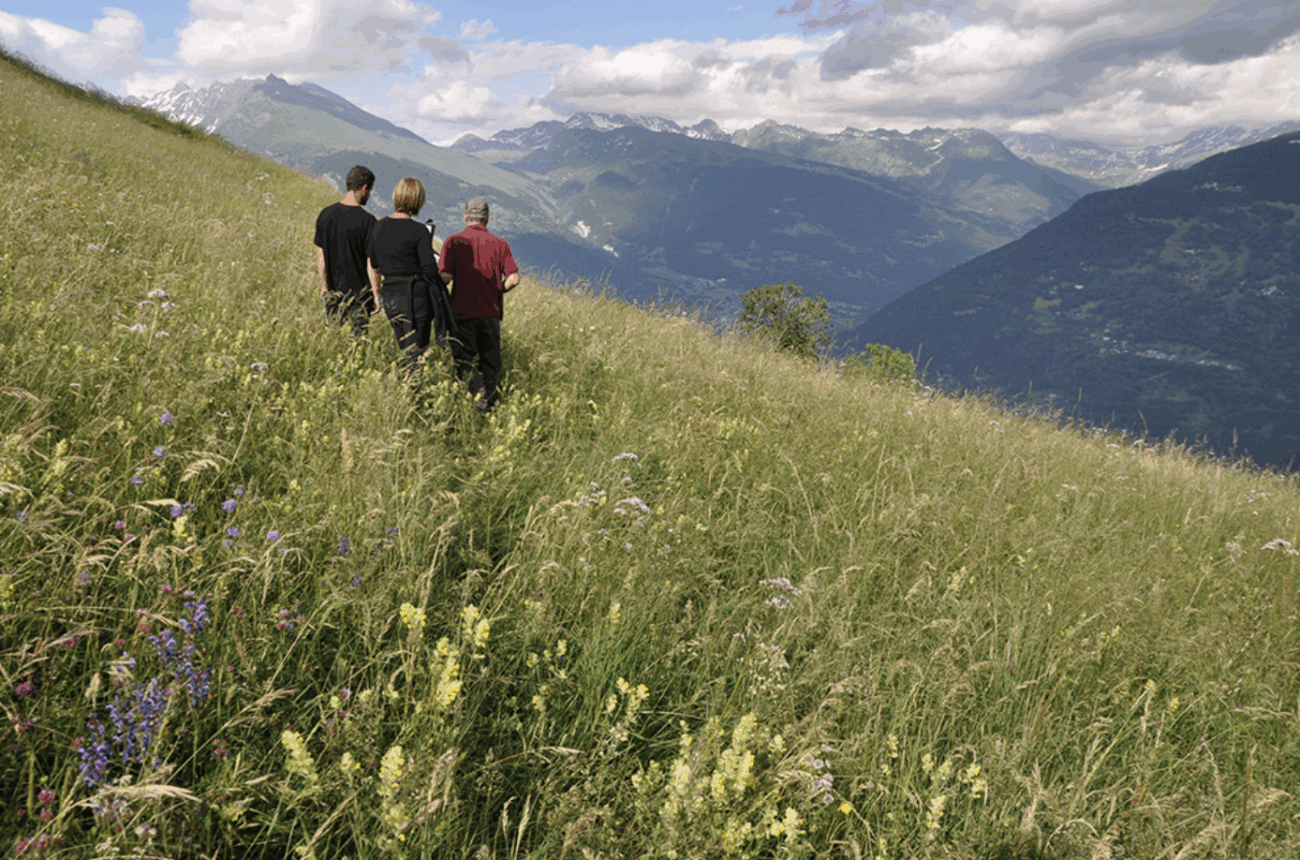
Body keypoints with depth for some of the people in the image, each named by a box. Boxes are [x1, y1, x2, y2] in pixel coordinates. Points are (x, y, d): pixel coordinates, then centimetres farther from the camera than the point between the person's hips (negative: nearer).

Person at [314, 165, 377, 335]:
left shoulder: (325, 214, 1)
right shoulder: (367, 220, -14)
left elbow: (320, 256, 7)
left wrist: (324, 285, 18)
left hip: (333, 290, 5)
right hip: (359, 290, -5)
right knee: (358, 337, 3)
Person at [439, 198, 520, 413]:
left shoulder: (454, 241, -2)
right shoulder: (500, 244, 3)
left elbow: (445, 276, -11)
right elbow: (513, 278, -4)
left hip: (463, 312, -2)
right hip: (491, 312, 2)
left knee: (465, 359, 4)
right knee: (490, 362, 13)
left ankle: (479, 390, -20)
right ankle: (488, 405, 16)